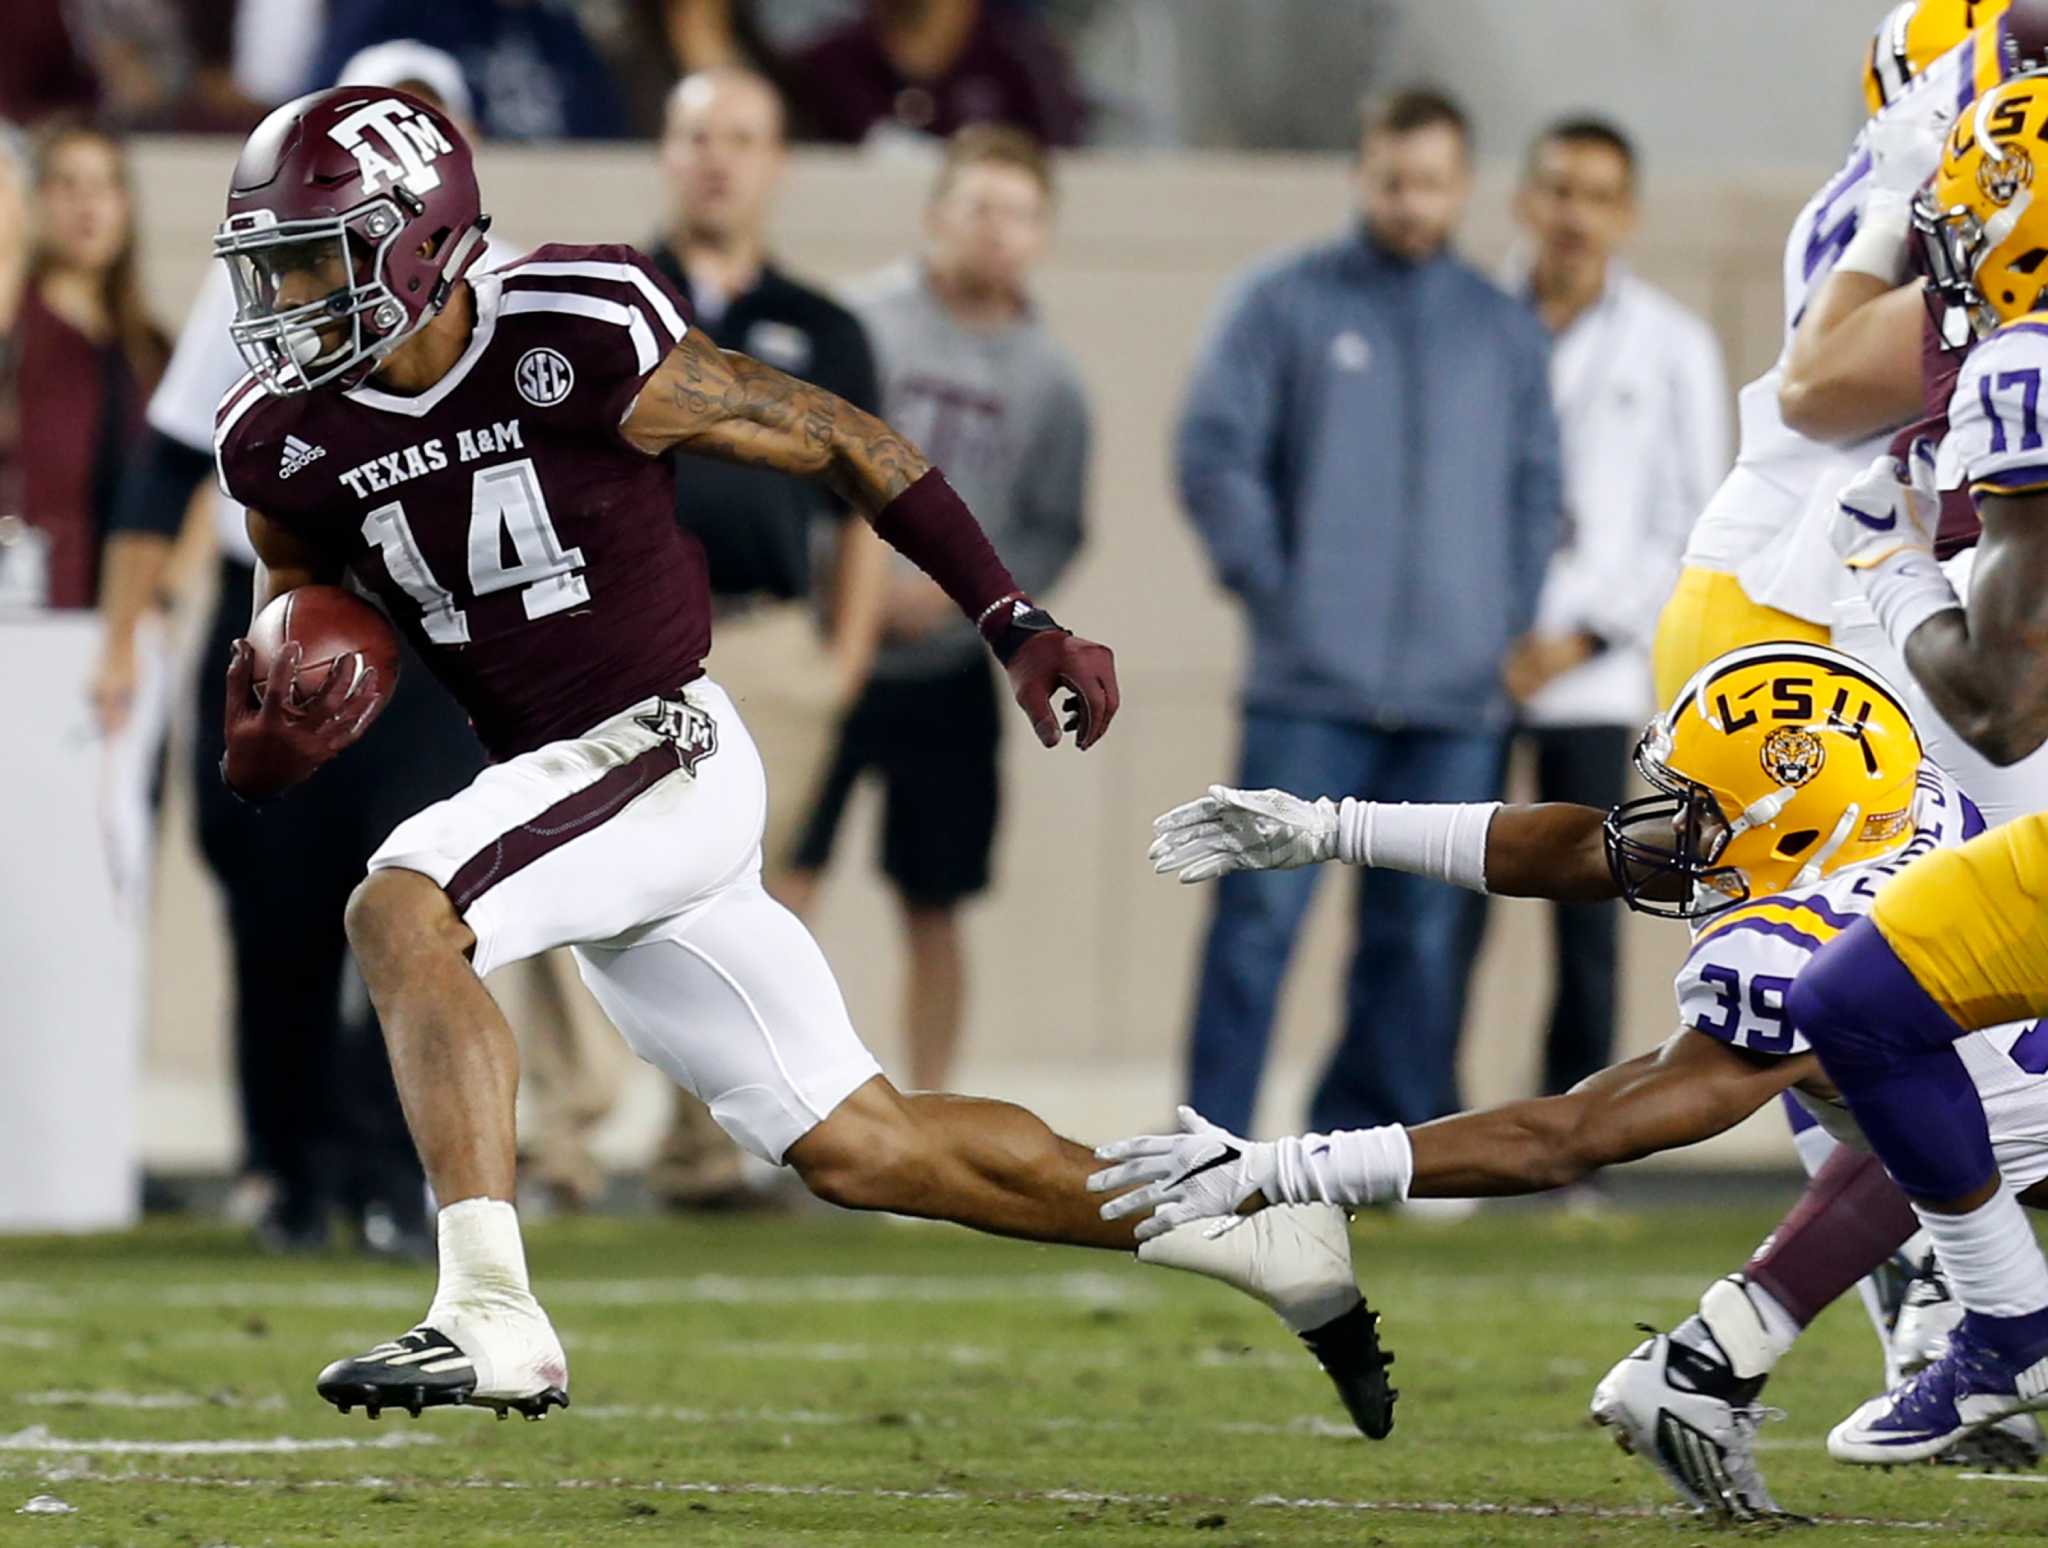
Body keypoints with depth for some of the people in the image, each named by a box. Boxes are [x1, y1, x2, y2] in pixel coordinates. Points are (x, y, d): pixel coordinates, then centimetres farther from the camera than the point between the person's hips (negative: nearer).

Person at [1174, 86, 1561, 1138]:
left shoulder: (1508, 332, 14)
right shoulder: (1286, 305, 4)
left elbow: (1535, 490, 16)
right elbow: (1214, 454, -1)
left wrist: (1509, 618, 4)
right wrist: (1270, 586, -9)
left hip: (1459, 697, 3)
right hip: (1310, 689, -3)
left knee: (1424, 931, 5)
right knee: (1263, 911, -9)